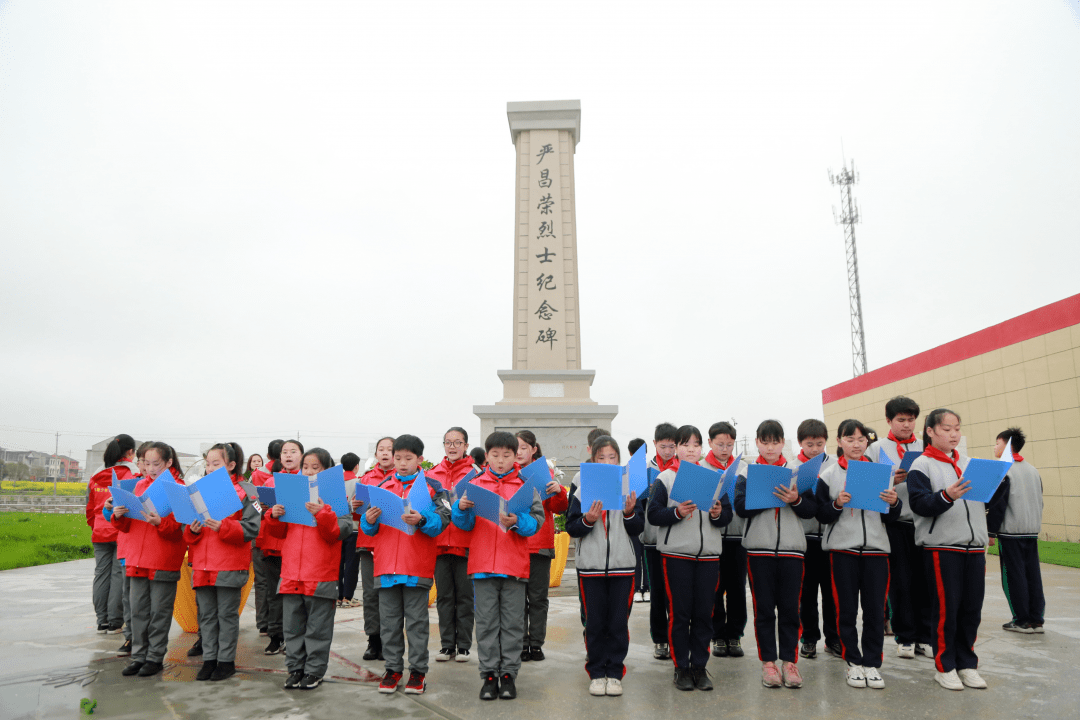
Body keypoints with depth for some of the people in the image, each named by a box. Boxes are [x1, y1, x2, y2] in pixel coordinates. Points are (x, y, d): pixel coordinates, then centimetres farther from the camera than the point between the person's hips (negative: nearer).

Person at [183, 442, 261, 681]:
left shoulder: (243, 492, -7)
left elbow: (251, 528, -14)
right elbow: (188, 534, 15)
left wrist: (223, 527, -25)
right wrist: (192, 530, -8)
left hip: (230, 566, -6)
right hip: (202, 565, 6)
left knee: (227, 614, 4)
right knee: (207, 615, 13)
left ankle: (226, 661, 15)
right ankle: (209, 659, 24)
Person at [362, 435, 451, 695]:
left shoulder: (432, 487, 0)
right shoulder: (382, 486, 10)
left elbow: (442, 520, -9)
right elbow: (369, 528, 11)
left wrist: (421, 520, -27)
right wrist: (369, 521, -11)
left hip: (417, 566, -3)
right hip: (386, 564, 3)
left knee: (416, 621, 4)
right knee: (389, 620, 11)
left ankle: (418, 670, 16)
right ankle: (393, 668, 23)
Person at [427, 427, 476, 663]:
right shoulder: (432, 473, 12)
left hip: (465, 541, -3)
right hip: (439, 541, 3)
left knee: (464, 595, 4)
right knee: (444, 595, 9)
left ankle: (463, 646, 15)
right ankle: (447, 645, 20)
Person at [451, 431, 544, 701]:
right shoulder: (476, 485, 6)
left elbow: (537, 521, -4)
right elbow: (466, 524, 8)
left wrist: (516, 522, -22)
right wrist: (462, 509, -13)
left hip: (515, 564, -1)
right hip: (482, 564, 1)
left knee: (513, 623, 6)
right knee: (486, 623, 7)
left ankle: (509, 674, 18)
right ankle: (489, 674, 17)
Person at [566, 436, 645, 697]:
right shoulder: (582, 489, 0)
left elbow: (638, 528, 5)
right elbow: (571, 528, -1)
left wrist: (630, 512, -14)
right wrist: (587, 520, -19)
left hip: (622, 565, 1)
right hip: (590, 565, -1)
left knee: (619, 622, 5)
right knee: (594, 622, 7)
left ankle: (614, 673, 19)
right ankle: (596, 673, 21)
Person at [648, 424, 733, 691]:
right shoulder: (664, 478, 1)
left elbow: (728, 516, 11)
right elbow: (653, 515, -4)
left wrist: (718, 514, -10)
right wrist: (677, 512, -19)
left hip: (709, 554, 3)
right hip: (676, 554, -2)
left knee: (704, 613, 6)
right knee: (679, 614, 2)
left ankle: (700, 666, 19)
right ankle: (681, 668, 15)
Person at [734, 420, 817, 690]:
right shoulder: (747, 472, 5)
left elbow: (812, 509, 4)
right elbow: (741, 507, -8)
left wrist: (795, 500, -16)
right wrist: (771, 496, -18)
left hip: (792, 547, 1)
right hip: (759, 548, -1)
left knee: (790, 607, 4)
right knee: (764, 608, 5)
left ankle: (789, 660, 16)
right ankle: (768, 661, 15)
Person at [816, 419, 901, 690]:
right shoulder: (829, 475, 2)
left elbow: (890, 518, 12)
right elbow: (821, 515, 1)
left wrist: (894, 503, -9)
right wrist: (837, 504, -17)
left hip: (876, 548, 2)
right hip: (842, 549, -2)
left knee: (875, 609, 3)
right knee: (847, 609, 4)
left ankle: (872, 662, 16)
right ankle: (853, 661, 18)